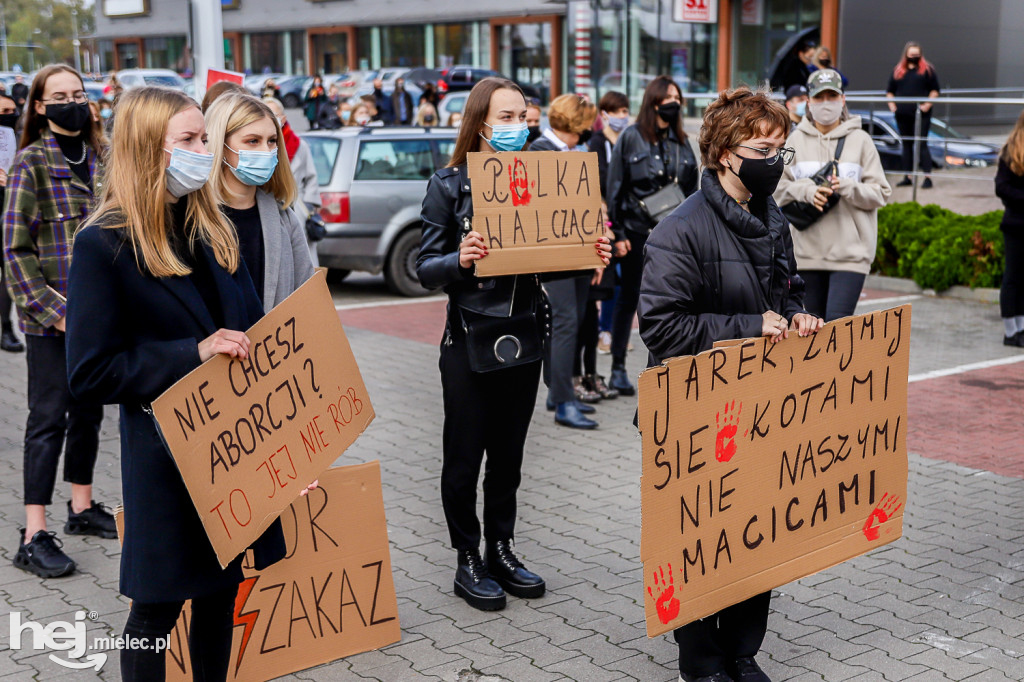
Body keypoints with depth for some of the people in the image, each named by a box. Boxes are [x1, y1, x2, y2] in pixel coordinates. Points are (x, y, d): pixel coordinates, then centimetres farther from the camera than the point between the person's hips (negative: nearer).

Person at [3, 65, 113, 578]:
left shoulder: (99, 158, 10)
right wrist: (55, 311, -15)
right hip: (50, 315, -6)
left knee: (89, 411, 14)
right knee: (50, 419, -5)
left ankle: (82, 508, 29)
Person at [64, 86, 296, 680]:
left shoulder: (213, 229, 8)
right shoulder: (105, 246, -12)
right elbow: (91, 374, -15)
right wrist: (193, 354, -22)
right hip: (166, 455, -6)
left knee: (223, 588, 16)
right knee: (158, 607, 7)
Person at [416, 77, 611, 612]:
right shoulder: (450, 185, -6)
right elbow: (425, 269, -9)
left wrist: (589, 257, -9)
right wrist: (460, 259, -28)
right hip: (470, 337, -4)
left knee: (508, 453, 14)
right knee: (465, 456, 4)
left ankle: (501, 550, 28)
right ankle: (468, 562, 17)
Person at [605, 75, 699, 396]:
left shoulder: (681, 141, 11)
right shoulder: (631, 137, -1)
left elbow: (692, 190, 14)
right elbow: (615, 187, -4)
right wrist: (617, 233, -9)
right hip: (638, 231, -3)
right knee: (629, 298, 5)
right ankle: (618, 369, 13)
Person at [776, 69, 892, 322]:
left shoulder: (860, 140, 1)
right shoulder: (797, 140, 7)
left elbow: (880, 192, 1)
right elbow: (779, 187, 5)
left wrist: (846, 187, -17)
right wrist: (807, 191, -14)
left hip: (850, 250, -3)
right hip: (808, 248, 3)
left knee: (838, 321, -13)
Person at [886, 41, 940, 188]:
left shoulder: (927, 69, 3)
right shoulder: (898, 71, 13)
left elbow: (935, 90, 1)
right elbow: (890, 91, 19)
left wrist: (928, 104, -11)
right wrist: (891, 104, 3)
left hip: (921, 114, -4)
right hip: (902, 114, 4)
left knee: (921, 144, -10)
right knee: (906, 144, 10)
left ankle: (927, 177, -11)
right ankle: (907, 177, 16)